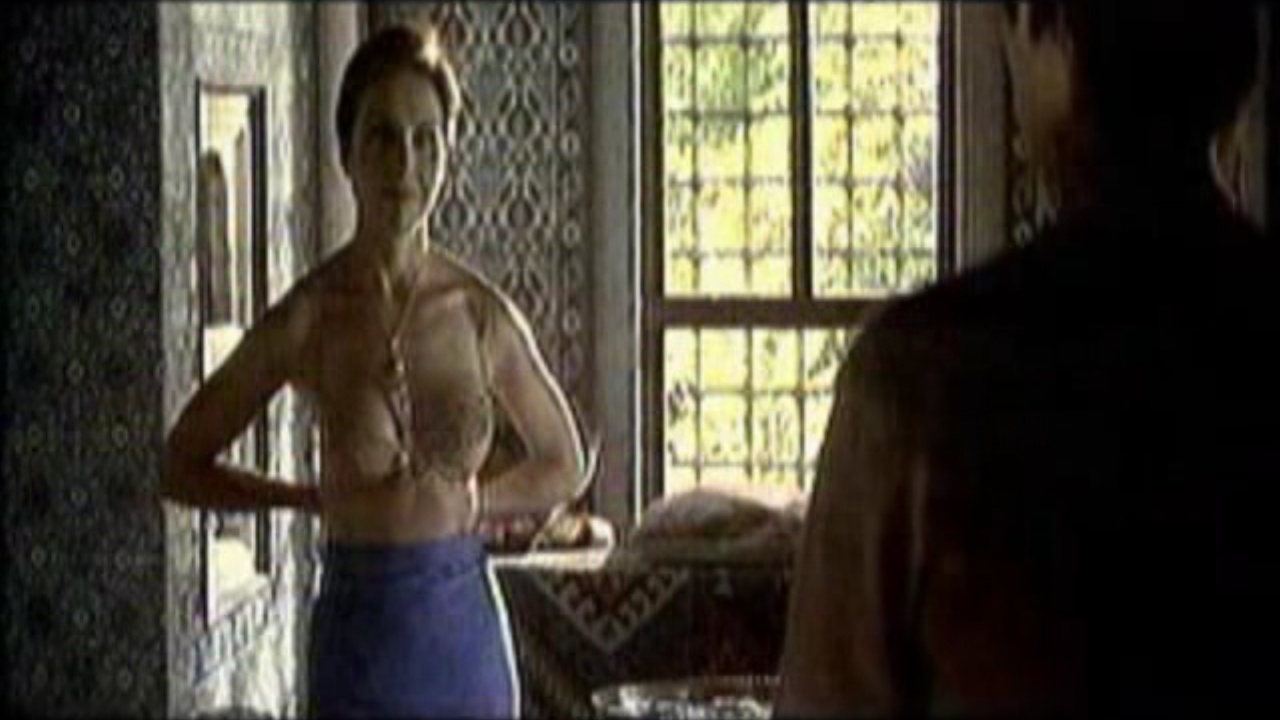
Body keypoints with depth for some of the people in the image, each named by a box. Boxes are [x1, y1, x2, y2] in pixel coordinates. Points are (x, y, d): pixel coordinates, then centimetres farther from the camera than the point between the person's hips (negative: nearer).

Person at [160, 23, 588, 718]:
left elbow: (564, 464, 15)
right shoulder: (307, 316, -6)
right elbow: (182, 464, 3)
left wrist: (471, 500, 1)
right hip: (359, 626, -2)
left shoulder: (482, 313, 0)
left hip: (467, 618, 2)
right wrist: (315, 497, -2)